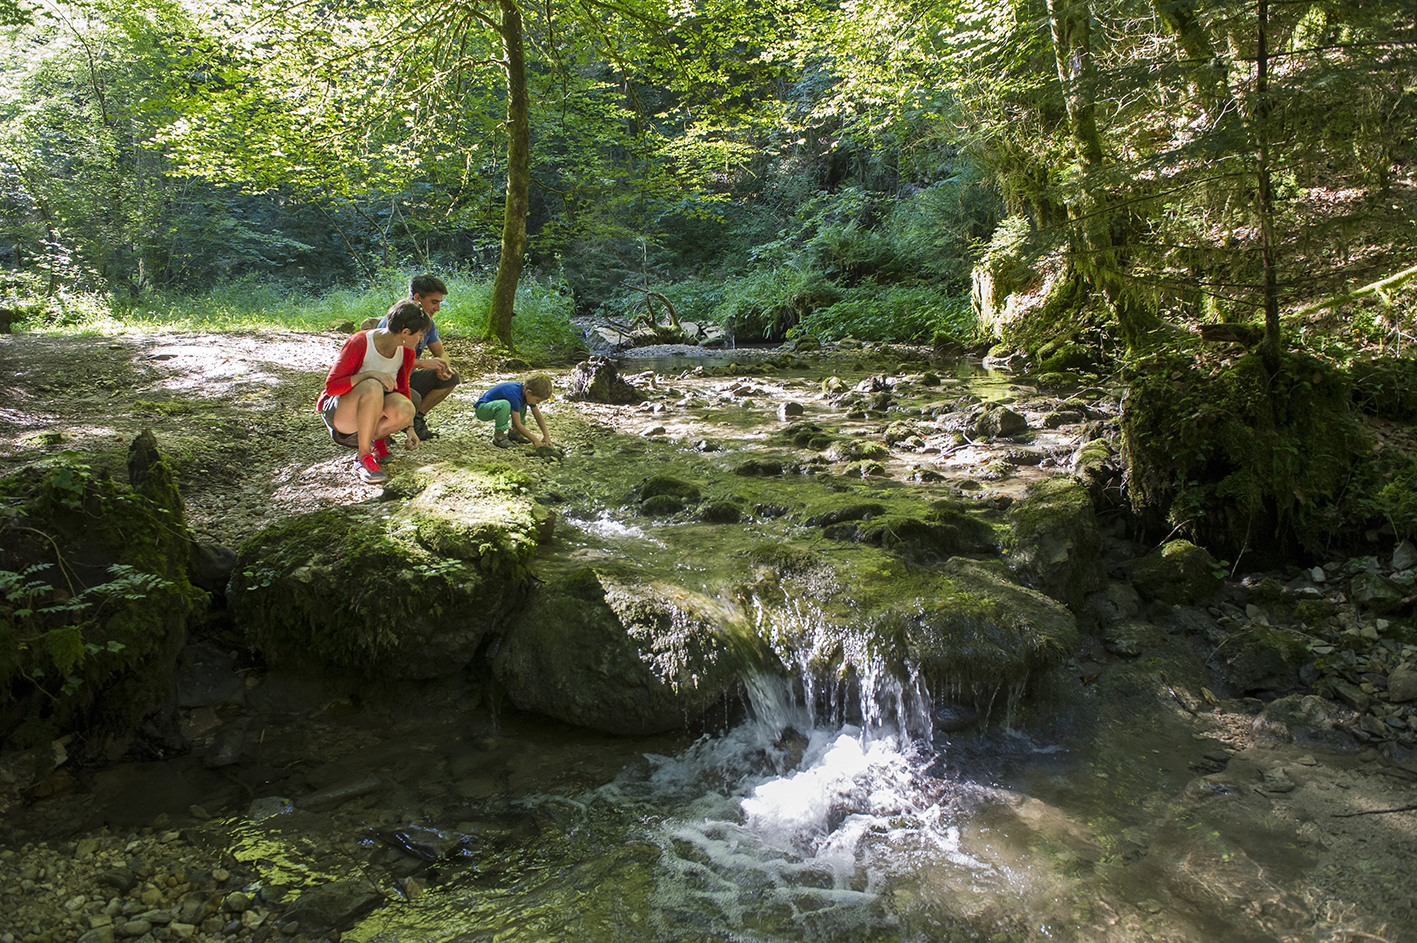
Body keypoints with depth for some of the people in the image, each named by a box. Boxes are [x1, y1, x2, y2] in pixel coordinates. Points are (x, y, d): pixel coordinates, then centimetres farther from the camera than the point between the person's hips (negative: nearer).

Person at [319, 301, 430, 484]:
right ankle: (363, 458, -28)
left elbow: (402, 389, 11)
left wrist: (410, 428, 4)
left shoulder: (406, 352, -4)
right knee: (372, 386, -38)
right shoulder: (359, 343, -21)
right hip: (338, 412, -5)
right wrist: (369, 374, -34)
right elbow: (331, 386, -21)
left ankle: (376, 439, 1)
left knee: (405, 409, -31)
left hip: (371, 411, 5)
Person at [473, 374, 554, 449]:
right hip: (482, 408, -9)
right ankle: (498, 437, -19)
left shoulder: (526, 390, -6)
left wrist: (546, 435, -6)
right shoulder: (514, 395, -31)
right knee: (504, 404, -37)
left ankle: (513, 433, 8)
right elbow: (518, 424, -27)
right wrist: (535, 440, -23)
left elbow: (539, 416, 3)